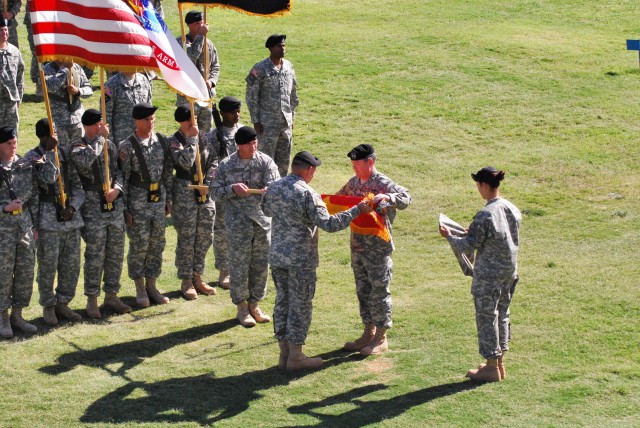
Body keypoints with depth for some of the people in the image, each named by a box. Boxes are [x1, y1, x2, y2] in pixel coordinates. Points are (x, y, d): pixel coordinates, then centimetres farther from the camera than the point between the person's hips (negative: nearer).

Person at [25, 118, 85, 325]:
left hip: (70, 216, 5)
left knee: (72, 265, 9)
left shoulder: (66, 154, 10)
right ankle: (48, 307, 13)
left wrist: (73, 207, -4)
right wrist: (47, 154, -16)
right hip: (48, 219, -5)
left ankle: (63, 303, 23)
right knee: (48, 265, -1)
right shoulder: (32, 157, -4)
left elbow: (78, 185, 10)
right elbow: (48, 179, -19)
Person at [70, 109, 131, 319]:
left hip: (115, 205, 5)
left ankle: (111, 295, 21)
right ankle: (92, 300, 7)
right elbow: (85, 160, -29)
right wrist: (100, 137, -20)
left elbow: (119, 170, 12)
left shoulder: (110, 144, 10)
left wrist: (117, 188, -8)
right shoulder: (78, 145, -6)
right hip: (93, 207, -5)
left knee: (116, 253, 9)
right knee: (95, 255, -3)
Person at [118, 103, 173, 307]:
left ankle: (151, 285, 23)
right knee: (139, 246, 0)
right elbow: (122, 178, -9)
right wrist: (125, 209, -10)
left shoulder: (161, 141, 4)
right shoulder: (127, 146, -11)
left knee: (157, 244, 10)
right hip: (138, 202, -5)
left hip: (158, 199, 5)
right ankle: (140, 288, 13)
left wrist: (168, 200, 12)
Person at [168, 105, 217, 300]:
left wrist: (207, 184, -7)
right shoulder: (173, 141, -8)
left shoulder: (205, 137, 7)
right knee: (186, 239, -1)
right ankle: (186, 281, 10)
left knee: (205, 237, 9)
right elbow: (186, 162, -24)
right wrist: (192, 139, -18)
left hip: (205, 192, 5)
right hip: (185, 193, -5)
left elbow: (214, 162, 7)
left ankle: (197, 277, 22)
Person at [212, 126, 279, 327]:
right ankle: (242, 307, 17)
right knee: (239, 265, 3)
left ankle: (254, 304, 26)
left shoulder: (266, 162, 0)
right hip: (237, 224, -2)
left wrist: (270, 190, -36)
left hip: (263, 221, 2)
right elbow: (216, 193, -1)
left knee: (261, 265, 10)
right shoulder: (226, 165, -2)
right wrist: (232, 189, -20)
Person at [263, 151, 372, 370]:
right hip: (301, 260, -6)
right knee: (300, 306, 4)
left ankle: (284, 354, 20)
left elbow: (267, 210, 22)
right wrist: (357, 210, -18)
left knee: (282, 302, 14)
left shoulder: (274, 188, 2)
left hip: (277, 256, 7)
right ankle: (295, 357, 10)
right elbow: (328, 224, -23)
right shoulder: (308, 194, -19)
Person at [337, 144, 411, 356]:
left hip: (378, 248, -8)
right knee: (363, 291, 14)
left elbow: (406, 198, -28)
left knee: (379, 291, 1)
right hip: (357, 246, 8)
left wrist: (387, 198, -45)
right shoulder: (353, 183, 9)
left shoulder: (383, 184, -15)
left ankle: (381, 338, 9)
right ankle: (368, 333, 25)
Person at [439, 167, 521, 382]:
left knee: (487, 317, 4)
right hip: (509, 272, 8)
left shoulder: (485, 215, -21)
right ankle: (500, 364, 26)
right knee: (502, 315, 17)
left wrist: (449, 236, 1)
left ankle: (492, 367, 10)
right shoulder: (512, 209, 2)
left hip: (488, 275, -8)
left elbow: (469, 245, -17)